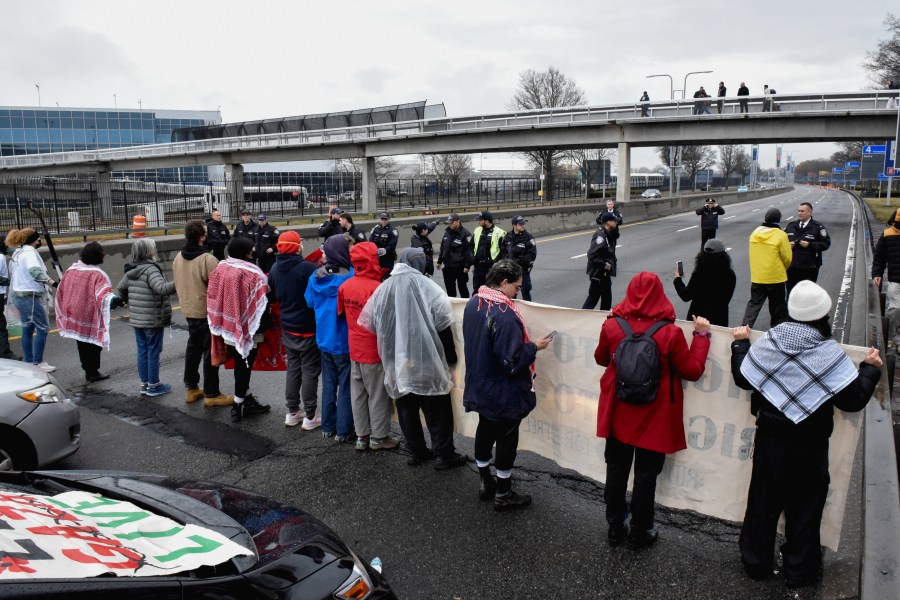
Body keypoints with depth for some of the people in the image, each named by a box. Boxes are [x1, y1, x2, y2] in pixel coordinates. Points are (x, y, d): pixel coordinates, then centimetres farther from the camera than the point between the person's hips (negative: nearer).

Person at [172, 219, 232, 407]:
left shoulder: (178, 258, 2)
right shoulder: (207, 259, -24)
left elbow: (178, 284, 11)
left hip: (189, 310, 8)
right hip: (207, 312, -8)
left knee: (193, 348, 19)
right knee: (210, 351, 2)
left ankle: (191, 388, 29)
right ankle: (211, 394, 9)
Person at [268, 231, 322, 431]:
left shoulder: (275, 269, 2)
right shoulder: (307, 268, -21)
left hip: (287, 328, 7)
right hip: (307, 329, -7)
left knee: (293, 369, 17)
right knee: (310, 371, 3)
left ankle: (292, 413, 25)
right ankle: (310, 417, 10)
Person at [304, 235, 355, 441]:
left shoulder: (317, 277, -2)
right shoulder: (350, 276, -19)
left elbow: (310, 303, 8)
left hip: (324, 338, 6)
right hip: (345, 340, -5)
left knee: (328, 383, 17)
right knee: (346, 385, 6)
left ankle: (328, 427, 26)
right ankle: (344, 431, 13)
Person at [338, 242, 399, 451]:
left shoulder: (344, 286, -3)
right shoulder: (376, 288, -23)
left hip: (354, 349, 7)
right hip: (374, 350, -6)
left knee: (358, 394, 14)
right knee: (378, 395, 8)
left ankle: (362, 436, 25)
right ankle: (378, 437, 19)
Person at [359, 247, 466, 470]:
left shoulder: (383, 288, 3)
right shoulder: (427, 287, -11)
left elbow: (372, 324, 9)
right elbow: (443, 326, -10)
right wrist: (450, 357, 2)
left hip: (396, 362, 5)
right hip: (427, 360, -4)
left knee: (407, 408, 16)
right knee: (437, 410, 6)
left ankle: (415, 452, 24)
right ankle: (444, 455, 12)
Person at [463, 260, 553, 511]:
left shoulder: (472, 304, -2)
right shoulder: (505, 314, -29)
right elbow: (511, 360, -29)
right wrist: (534, 347, -13)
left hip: (479, 385, 8)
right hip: (504, 393, -8)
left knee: (485, 430, 21)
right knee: (507, 438, 8)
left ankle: (485, 484, 36)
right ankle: (503, 495, 22)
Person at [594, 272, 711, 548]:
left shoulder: (611, 326, -11)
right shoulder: (670, 333, -19)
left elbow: (600, 358, 7)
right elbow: (692, 370, -9)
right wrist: (701, 335, 1)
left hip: (619, 415, 3)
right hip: (654, 420, -2)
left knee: (616, 470, 17)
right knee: (646, 475, 13)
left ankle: (615, 528, 30)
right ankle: (639, 533, 26)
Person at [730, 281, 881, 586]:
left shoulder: (768, 341, -11)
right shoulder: (829, 353, -19)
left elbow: (742, 378, 1)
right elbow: (853, 400, -12)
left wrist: (740, 344, 14)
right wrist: (870, 368, 3)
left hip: (770, 438, 3)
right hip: (808, 445, -3)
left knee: (763, 500, 17)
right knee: (804, 505, 15)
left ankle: (756, 562, 31)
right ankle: (799, 570, 30)